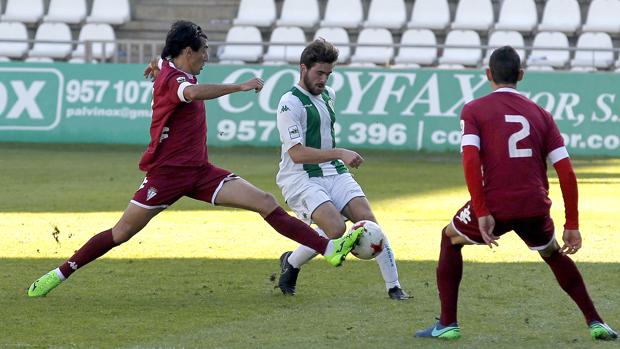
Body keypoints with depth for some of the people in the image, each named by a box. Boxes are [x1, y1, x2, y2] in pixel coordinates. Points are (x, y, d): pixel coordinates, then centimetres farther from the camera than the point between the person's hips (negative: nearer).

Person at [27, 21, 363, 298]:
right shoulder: (171, 79, -17)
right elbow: (192, 93, -43)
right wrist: (240, 87, -43)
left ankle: (330, 249, -14)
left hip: (199, 171, 8)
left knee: (265, 202, -7)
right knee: (121, 233, -1)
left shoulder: (175, 71, 11)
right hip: (167, 172, -8)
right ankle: (61, 273, 15)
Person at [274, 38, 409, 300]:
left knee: (367, 219, -13)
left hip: (333, 173, 7)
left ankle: (393, 286, -9)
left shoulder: (328, 95, 14)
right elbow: (297, 153, -20)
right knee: (336, 228, -26)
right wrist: (339, 154, -23)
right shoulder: (290, 103, -12)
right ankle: (291, 263, 2)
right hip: (300, 178, -7)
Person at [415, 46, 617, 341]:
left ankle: (447, 324, 17)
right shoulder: (540, 114, 14)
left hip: (496, 205, -3)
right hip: (536, 206, 3)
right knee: (553, 253, 32)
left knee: (450, 239, 25)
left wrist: (482, 213, -12)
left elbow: (470, 161, -11)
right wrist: (572, 225, 11)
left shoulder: (473, 110, 5)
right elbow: (566, 173, 8)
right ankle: (595, 322, 24)